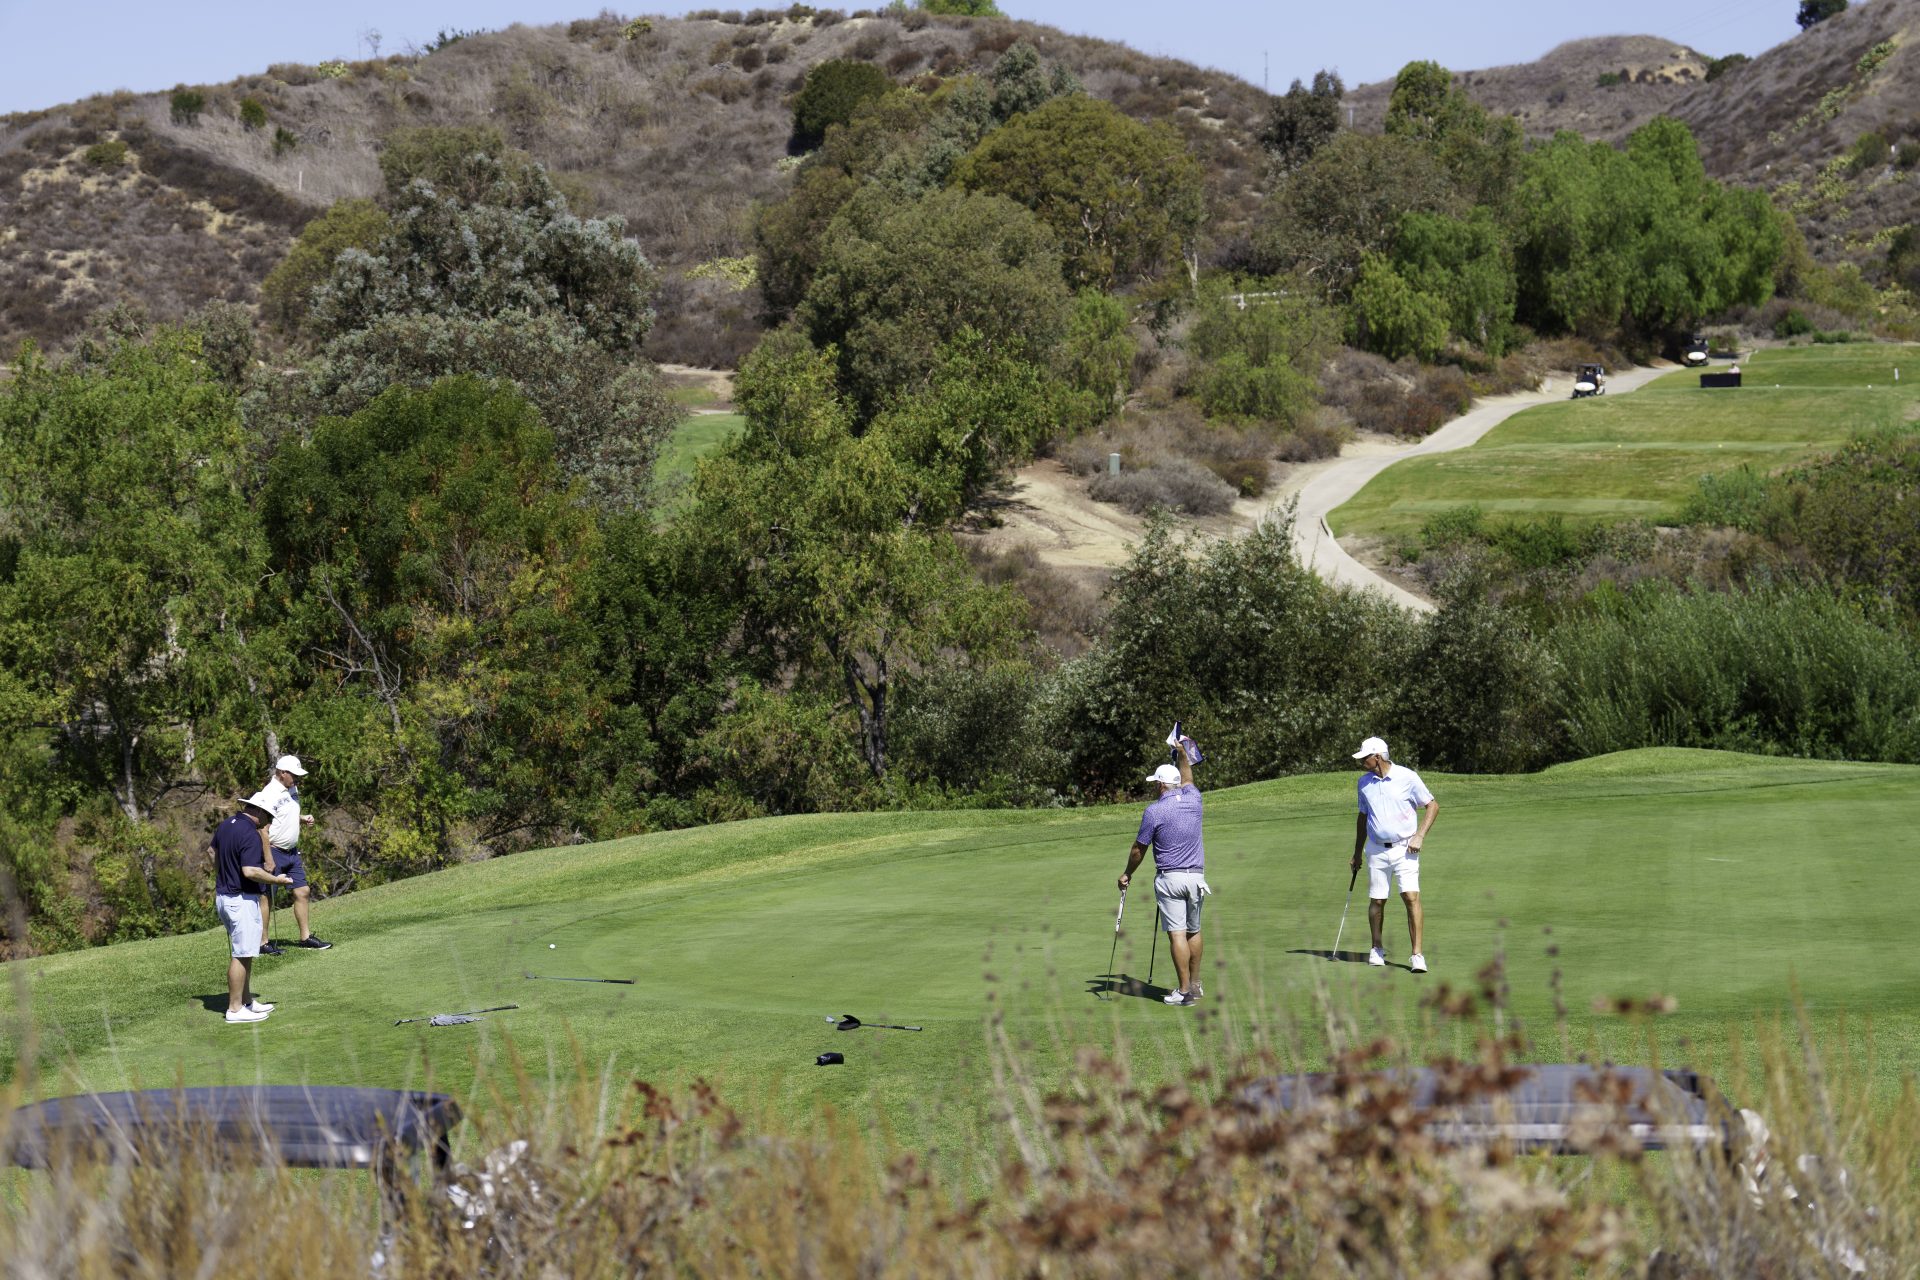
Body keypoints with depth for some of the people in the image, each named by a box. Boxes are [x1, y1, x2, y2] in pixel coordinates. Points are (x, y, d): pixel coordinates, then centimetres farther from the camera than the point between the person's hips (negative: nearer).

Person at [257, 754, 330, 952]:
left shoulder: (292, 789, 9)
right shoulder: (270, 794, -19)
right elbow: (263, 828, -22)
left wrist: (302, 818, 4)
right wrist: (268, 860, -24)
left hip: (292, 851, 9)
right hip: (274, 852, -9)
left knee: (302, 892, 8)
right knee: (267, 898, -2)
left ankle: (306, 937, 16)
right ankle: (263, 942, 4)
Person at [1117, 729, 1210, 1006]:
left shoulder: (1154, 811, -10)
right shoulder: (1192, 799, 4)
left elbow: (1139, 848, -1)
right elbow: (1187, 779, 29)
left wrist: (1127, 873, 14)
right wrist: (1183, 753, 43)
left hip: (1170, 877, -5)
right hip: (1196, 876, 5)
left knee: (1177, 934, -7)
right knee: (1194, 931, 16)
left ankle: (1184, 991, -10)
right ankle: (1195, 984, 22)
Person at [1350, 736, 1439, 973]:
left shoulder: (1407, 777, -6)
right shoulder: (1364, 782, 7)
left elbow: (1432, 805, 0)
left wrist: (1419, 836, -10)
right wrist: (1357, 853, 19)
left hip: (1404, 849, -4)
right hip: (1377, 850, 4)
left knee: (1411, 897, -14)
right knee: (1377, 900, 5)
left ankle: (1417, 955, -15)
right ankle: (1377, 949, 24)